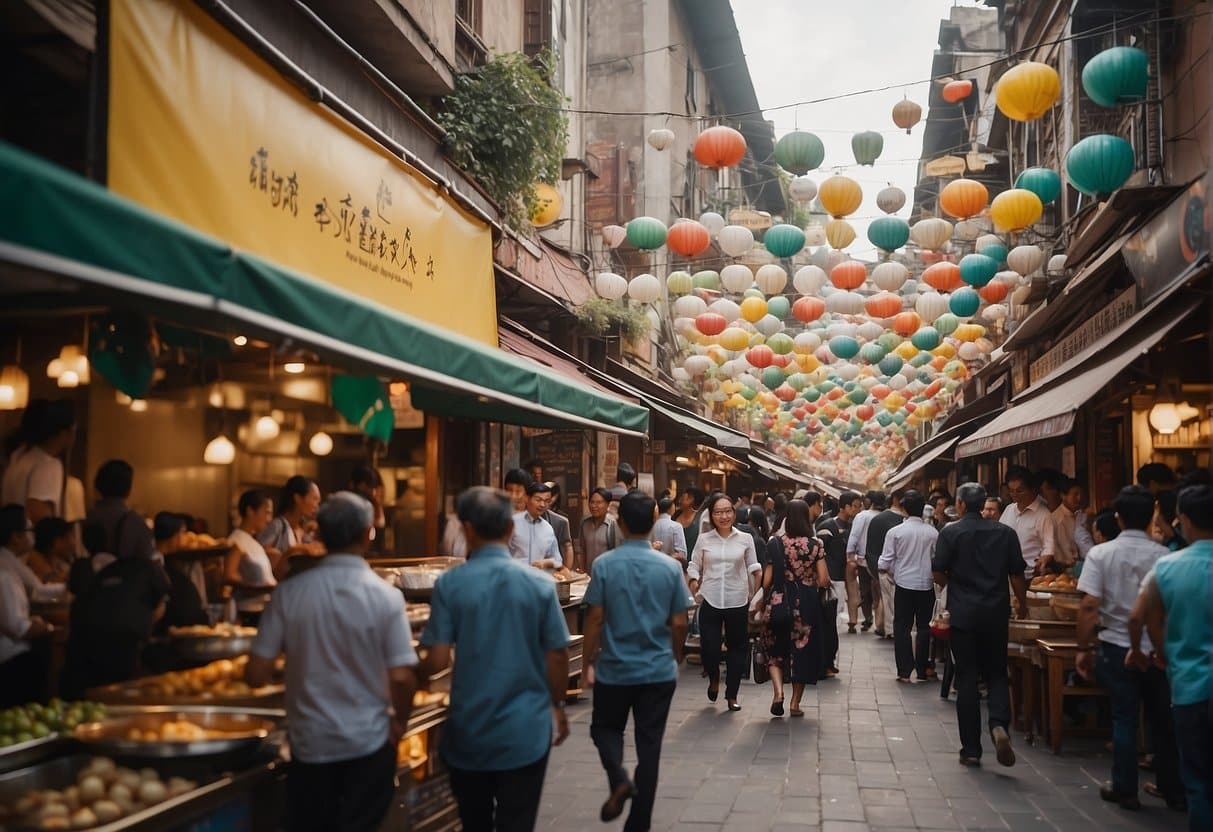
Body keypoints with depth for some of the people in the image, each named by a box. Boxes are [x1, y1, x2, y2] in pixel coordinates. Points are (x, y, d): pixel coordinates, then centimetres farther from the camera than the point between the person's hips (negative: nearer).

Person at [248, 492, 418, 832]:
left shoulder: (290, 592, -10)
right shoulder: (386, 596, -14)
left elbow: (256, 675, -7)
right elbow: (402, 678, -15)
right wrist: (399, 721, 4)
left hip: (310, 742, 2)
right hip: (370, 742, -1)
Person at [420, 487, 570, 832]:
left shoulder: (450, 583, -10)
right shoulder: (539, 584, -7)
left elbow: (438, 660, -11)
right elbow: (557, 655, -2)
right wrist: (558, 706, 14)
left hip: (469, 732, 1)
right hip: (525, 731, 0)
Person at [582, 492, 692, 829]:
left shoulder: (604, 565, -10)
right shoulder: (670, 567, -5)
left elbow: (595, 619, -8)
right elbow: (679, 623, -1)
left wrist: (588, 663, 3)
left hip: (614, 669, -1)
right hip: (659, 671, 1)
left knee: (605, 728, 20)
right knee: (649, 745, 9)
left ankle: (618, 778, -7)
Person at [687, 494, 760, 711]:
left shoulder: (745, 539, 2)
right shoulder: (704, 539, 2)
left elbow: (753, 568, 6)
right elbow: (694, 567, 8)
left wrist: (758, 592, -4)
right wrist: (694, 582, -9)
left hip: (737, 601, 0)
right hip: (710, 601, 0)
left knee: (737, 646, 9)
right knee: (708, 647, -5)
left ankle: (732, 694, 25)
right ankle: (714, 678, 30)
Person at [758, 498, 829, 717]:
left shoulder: (776, 543, -5)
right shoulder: (815, 545, -5)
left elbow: (767, 578, -6)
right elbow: (823, 581, -8)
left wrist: (764, 600, 10)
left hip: (779, 602, 0)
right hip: (806, 603, 0)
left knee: (775, 650, 15)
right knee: (802, 650, 12)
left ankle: (778, 691, -7)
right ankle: (795, 703, 16)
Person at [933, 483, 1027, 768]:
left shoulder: (950, 533, -7)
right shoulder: (1005, 533, 1)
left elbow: (939, 575, -7)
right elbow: (1017, 574, 4)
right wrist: (1022, 604, 20)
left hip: (963, 613, -2)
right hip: (996, 613, 2)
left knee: (967, 678, 5)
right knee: (996, 673, 13)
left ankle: (971, 749, 8)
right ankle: (999, 724, -15)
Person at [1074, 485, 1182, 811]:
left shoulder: (1101, 554, -10)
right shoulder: (1163, 556, -7)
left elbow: (1089, 606, -13)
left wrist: (1084, 647, -4)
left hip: (1117, 647, -1)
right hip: (1157, 648, 1)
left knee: (1123, 718, 9)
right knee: (1162, 719, 14)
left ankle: (1125, 789, 14)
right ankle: (1173, 788, 24)